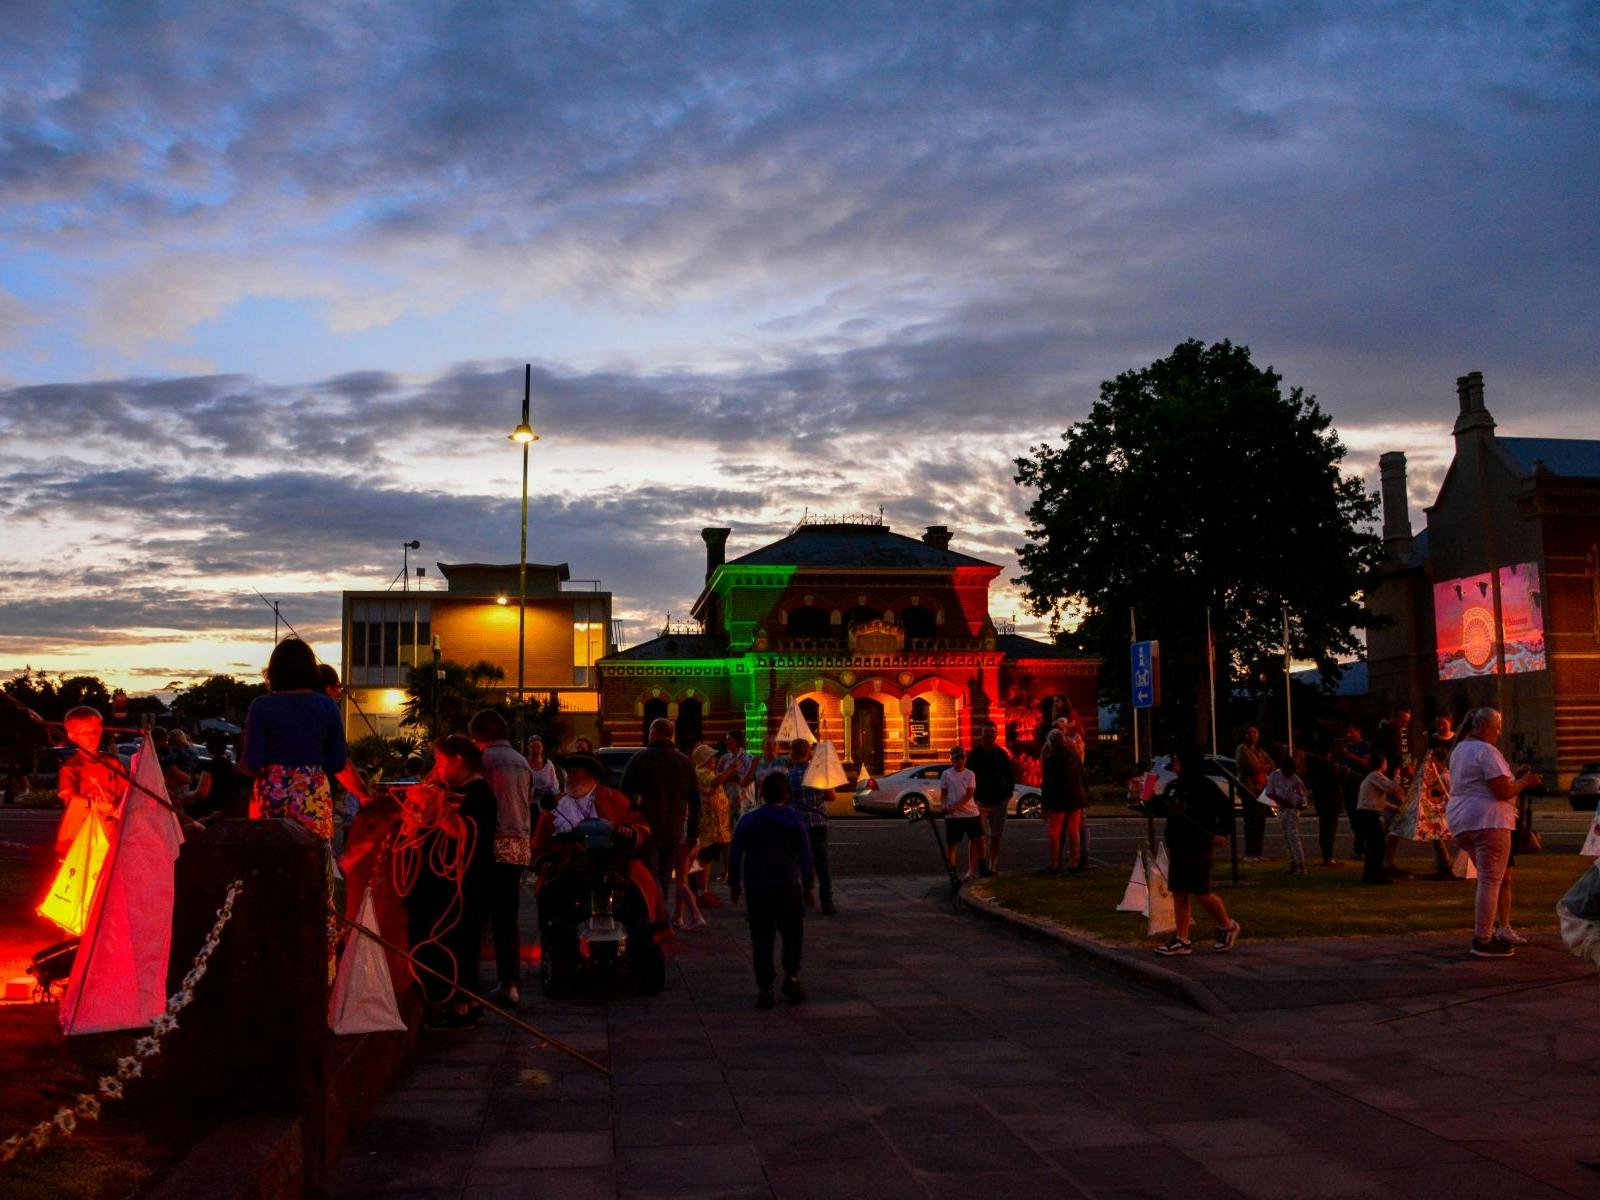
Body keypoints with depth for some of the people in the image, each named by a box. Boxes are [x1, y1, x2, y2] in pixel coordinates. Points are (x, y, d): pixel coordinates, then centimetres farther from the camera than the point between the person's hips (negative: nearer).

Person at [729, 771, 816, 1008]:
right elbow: (805, 857, 1)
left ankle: (765, 988, 3)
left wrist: (734, 884, 13)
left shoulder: (748, 821, 1)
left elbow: (734, 855, 2)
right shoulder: (795, 821, 1)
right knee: (793, 935, 15)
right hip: (788, 887, 0)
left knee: (762, 940, 5)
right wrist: (808, 887, 10)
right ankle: (791, 976, 5)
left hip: (756, 889, 1)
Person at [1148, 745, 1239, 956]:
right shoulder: (1173, 787, 10)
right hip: (1177, 848, 7)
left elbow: (1226, 810, -11)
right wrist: (1150, 798, 3)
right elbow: (1161, 810, 19)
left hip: (1199, 849, -7)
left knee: (1201, 893, -3)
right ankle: (1182, 940, 11)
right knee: (1179, 893, 6)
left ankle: (1227, 926, 21)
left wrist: (1221, 834, -15)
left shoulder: (1205, 788, -12)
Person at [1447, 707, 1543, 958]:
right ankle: (1483, 942, -6)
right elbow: (1504, 791, -18)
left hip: (1461, 823, 10)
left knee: (1487, 879, 18)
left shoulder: (1459, 750, 17)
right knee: (1491, 881, -6)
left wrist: (1514, 778, 19)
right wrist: (1525, 781, 0)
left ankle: (1484, 934, 19)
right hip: (1487, 822, -10)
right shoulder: (1486, 751, -13)